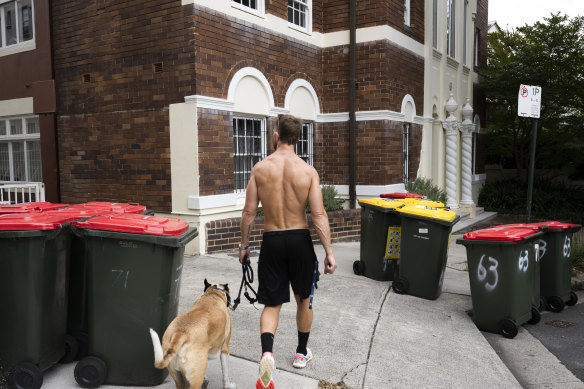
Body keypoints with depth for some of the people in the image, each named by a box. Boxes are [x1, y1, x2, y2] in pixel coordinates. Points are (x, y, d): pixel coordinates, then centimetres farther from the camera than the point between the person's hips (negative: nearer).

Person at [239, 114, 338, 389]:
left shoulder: (260, 168, -4)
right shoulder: (308, 171, -7)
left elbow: (249, 212, -3)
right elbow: (318, 215, -11)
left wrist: (244, 244, 9)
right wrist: (329, 251, -6)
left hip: (271, 241, 0)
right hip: (300, 240, 0)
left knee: (271, 304, 10)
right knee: (304, 300, 20)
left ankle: (267, 352, -15)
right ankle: (301, 353, 35)